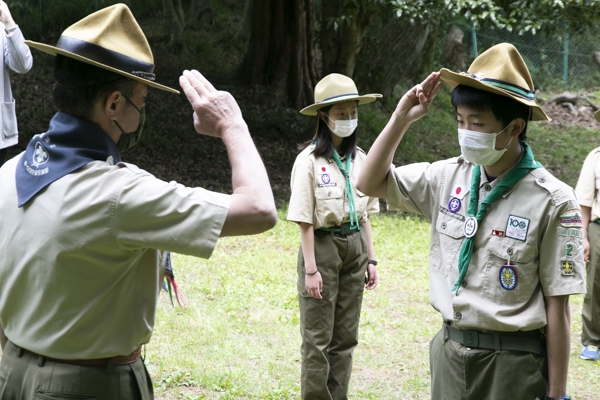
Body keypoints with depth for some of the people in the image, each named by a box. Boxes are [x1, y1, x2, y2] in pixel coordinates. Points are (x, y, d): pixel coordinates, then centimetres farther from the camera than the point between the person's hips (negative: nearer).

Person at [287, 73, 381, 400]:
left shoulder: (359, 159, 6)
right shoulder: (310, 160, -10)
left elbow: (364, 214, 11)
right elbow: (305, 220, -12)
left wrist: (371, 258, 8)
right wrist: (311, 268, -14)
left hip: (354, 248, 5)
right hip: (323, 246, -5)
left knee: (345, 336, 10)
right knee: (318, 338, 0)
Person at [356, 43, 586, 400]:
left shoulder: (552, 202, -13)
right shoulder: (450, 177, 0)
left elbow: (557, 305, -11)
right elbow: (370, 184, 8)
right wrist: (402, 118, -5)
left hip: (512, 364, -5)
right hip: (449, 352, 5)